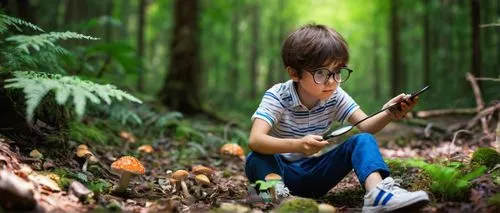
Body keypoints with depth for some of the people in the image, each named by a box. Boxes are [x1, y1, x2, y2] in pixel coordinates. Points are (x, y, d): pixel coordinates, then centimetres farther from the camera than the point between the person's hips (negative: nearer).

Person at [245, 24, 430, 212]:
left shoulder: (335, 96, -5)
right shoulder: (277, 97, -19)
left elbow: (365, 127, -12)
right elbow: (255, 140, -33)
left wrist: (388, 114, -35)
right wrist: (297, 145, -51)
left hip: (314, 172, 3)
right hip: (281, 171, -3)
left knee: (362, 141, -19)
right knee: (257, 159, -35)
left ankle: (377, 192, -39)